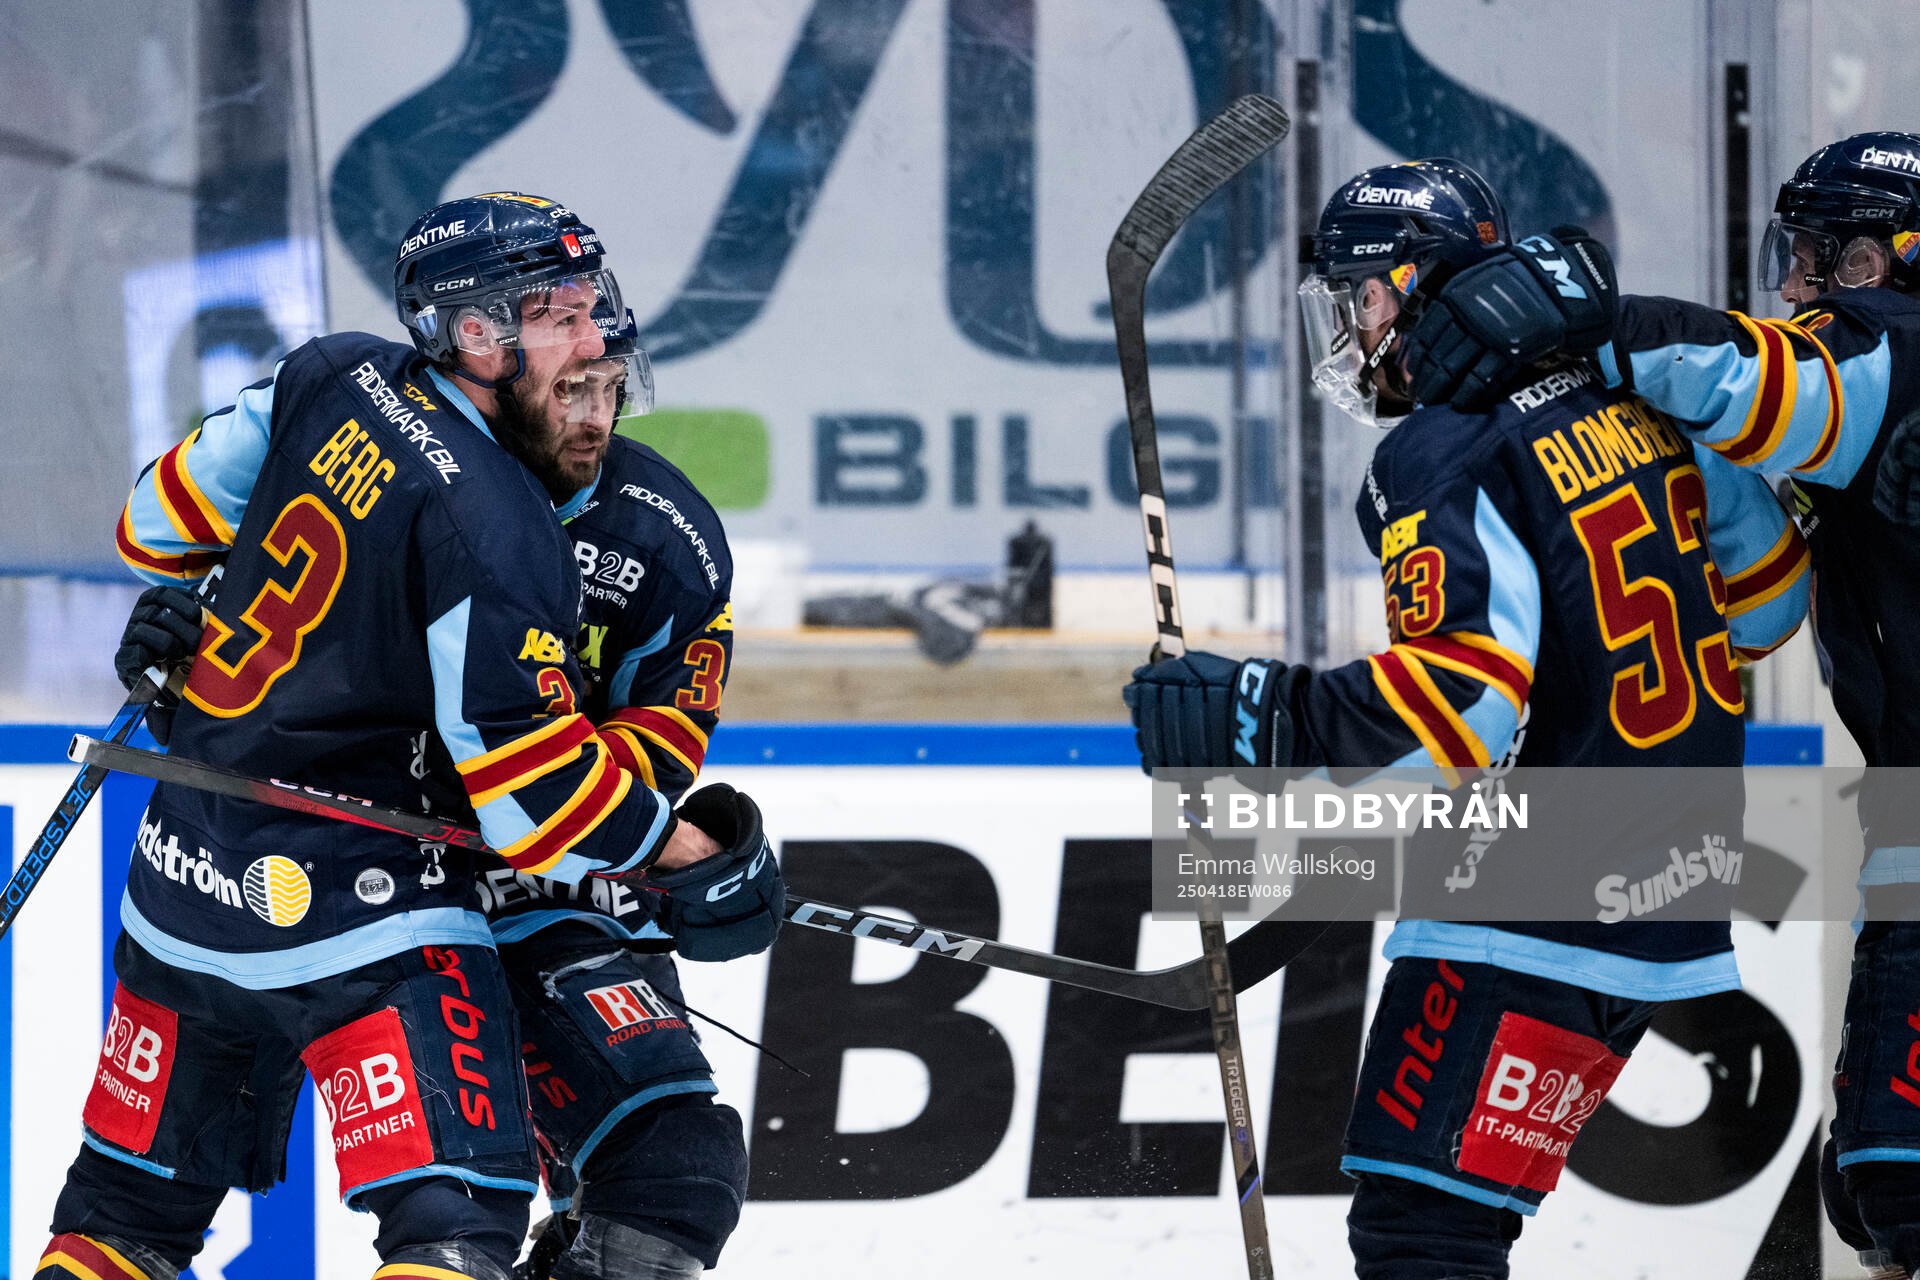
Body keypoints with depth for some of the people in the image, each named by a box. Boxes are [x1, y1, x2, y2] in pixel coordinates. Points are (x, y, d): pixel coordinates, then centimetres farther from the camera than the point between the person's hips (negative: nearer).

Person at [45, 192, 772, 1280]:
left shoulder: (333, 379, 1)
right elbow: (523, 773, -21)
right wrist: (680, 854, -7)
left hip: (183, 876, 9)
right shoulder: (493, 526, -21)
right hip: (349, 903, -9)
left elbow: (167, 517, 14)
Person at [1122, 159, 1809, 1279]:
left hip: (1539, 922, -9)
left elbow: (1461, 700, -26)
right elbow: (1761, 581, 19)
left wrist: (1257, 717, -24)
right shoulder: (1630, 399, 10)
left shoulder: (1444, 460, -15)